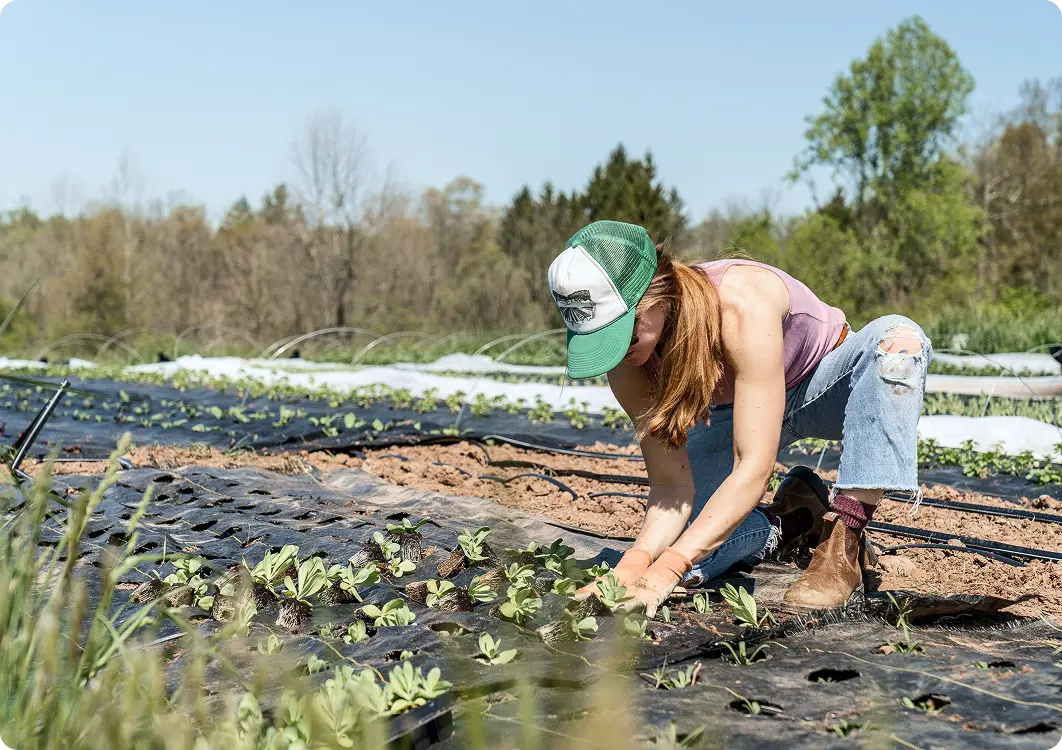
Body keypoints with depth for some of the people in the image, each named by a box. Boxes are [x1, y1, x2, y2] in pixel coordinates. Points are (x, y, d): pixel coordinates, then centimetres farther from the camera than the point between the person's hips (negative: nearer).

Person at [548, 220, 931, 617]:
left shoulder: (743, 305, -41)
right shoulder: (627, 360, -24)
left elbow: (754, 468, -42)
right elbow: (671, 485, -22)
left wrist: (663, 573, -48)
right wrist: (634, 563, -42)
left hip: (824, 387, -3)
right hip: (734, 413, 3)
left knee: (898, 337, -38)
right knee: (668, 547, -18)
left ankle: (842, 545, -31)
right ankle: (795, 520, 8)